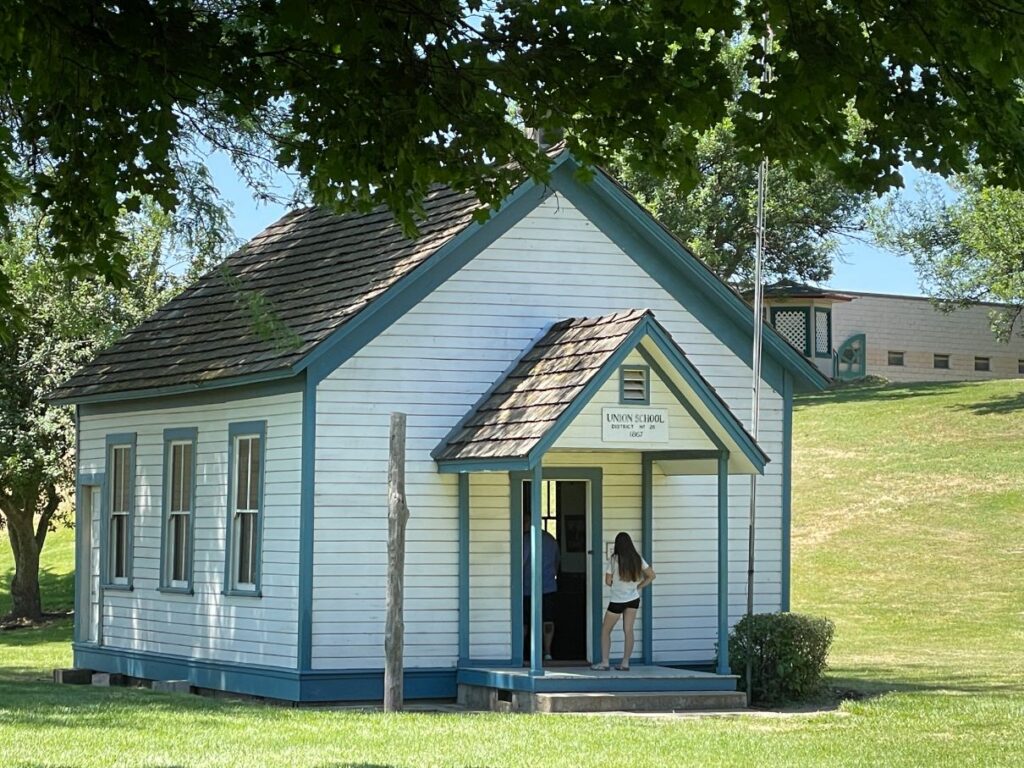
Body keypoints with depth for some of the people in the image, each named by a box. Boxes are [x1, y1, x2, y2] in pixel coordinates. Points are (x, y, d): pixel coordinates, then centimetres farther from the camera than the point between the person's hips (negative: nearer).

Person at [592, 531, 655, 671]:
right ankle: (625, 663, 5)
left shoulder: (613, 560, -14)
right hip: (633, 599, 4)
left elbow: (608, 582, -11)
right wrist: (638, 587, 7)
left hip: (617, 601, -4)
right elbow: (651, 575, 5)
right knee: (628, 630, 7)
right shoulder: (637, 559, -2)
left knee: (605, 631, 8)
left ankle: (604, 662, 4)